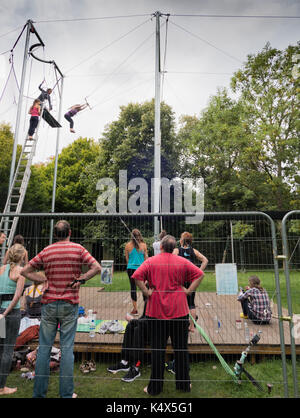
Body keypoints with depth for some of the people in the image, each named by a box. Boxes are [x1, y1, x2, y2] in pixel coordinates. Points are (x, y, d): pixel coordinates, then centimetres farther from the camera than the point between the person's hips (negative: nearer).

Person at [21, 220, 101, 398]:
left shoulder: (46, 251, 2)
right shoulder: (78, 249, -5)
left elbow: (26, 271, 5)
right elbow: (97, 268, -14)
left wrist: (44, 280, 4)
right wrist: (80, 279, -6)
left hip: (49, 303, 2)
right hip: (70, 304, -2)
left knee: (44, 347, 12)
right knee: (67, 348, 6)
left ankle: (39, 392, 23)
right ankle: (67, 393, 16)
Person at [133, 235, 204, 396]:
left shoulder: (151, 261, -4)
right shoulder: (182, 262, 1)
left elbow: (137, 276, -15)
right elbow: (199, 274, 0)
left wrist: (146, 292, -9)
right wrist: (189, 291, 0)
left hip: (156, 310, -1)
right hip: (179, 310, 1)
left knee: (157, 348, 9)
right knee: (181, 347, 14)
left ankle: (155, 387, 21)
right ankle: (183, 384, 28)